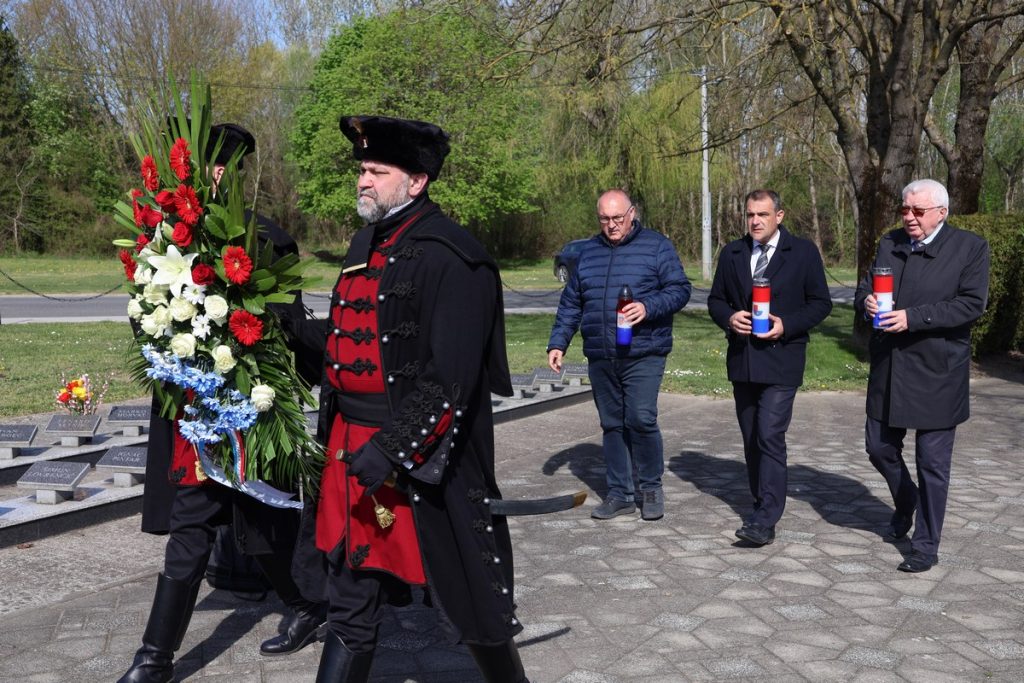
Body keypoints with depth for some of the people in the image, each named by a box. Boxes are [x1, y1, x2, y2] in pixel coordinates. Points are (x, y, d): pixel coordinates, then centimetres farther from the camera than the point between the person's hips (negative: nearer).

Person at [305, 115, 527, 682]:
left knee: (467, 595, 10)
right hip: (352, 445, 8)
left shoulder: (452, 259, -15)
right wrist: (335, 440, 17)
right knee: (351, 599, 15)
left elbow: (449, 380, -21)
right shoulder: (366, 244, 10)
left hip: (426, 459, -7)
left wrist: (391, 451, -23)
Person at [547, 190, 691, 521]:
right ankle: (619, 494, 18)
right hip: (600, 358, 4)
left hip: (643, 356, -4)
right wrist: (558, 343, 11)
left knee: (641, 419, -13)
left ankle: (651, 487, 8)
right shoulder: (588, 252, 14)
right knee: (612, 425, 8)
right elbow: (570, 303, 18)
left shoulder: (657, 246, 2)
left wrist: (648, 307, -19)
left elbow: (680, 289, -2)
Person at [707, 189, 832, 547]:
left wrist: (786, 326, -15)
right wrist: (729, 317, -8)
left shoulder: (803, 252, -1)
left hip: (781, 359, -5)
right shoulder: (731, 253, 10)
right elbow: (716, 299, 14)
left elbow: (821, 303, 0)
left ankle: (765, 521, -12)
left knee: (770, 436, -13)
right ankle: (763, 502, 27)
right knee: (751, 438, 12)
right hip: (742, 359, 5)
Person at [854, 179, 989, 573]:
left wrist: (912, 318, -24)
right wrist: (866, 300, -12)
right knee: (879, 448, 14)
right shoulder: (889, 244, 8)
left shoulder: (970, 248, -7)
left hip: (936, 374, -5)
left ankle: (926, 546, 17)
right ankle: (906, 502, 43)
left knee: (933, 463, 3)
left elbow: (972, 304, -15)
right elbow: (865, 288, 12)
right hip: (888, 369, 5)